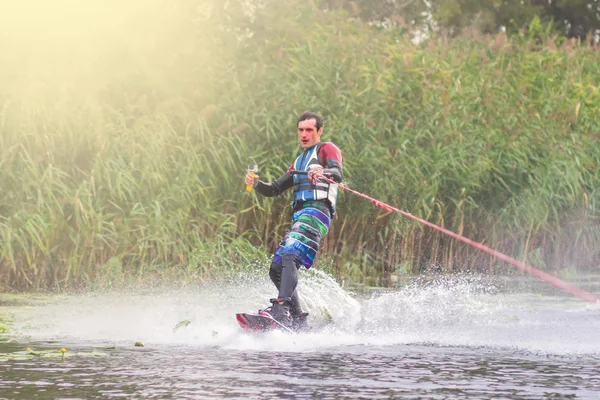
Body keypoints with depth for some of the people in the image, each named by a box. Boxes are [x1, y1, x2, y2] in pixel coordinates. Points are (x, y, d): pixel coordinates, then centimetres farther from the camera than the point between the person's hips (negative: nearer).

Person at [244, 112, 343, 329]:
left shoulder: (327, 149, 8)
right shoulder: (299, 162, 32)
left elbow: (337, 173, -14)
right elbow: (273, 190, 29)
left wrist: (323, 172, -37)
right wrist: (256, 183, 8)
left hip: (316, 211, -9)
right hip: (299, 216, 9)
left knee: (289, 257, -28)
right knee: (277, 269, 3)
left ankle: (281, 308, -42)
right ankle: (297, 320, 3)